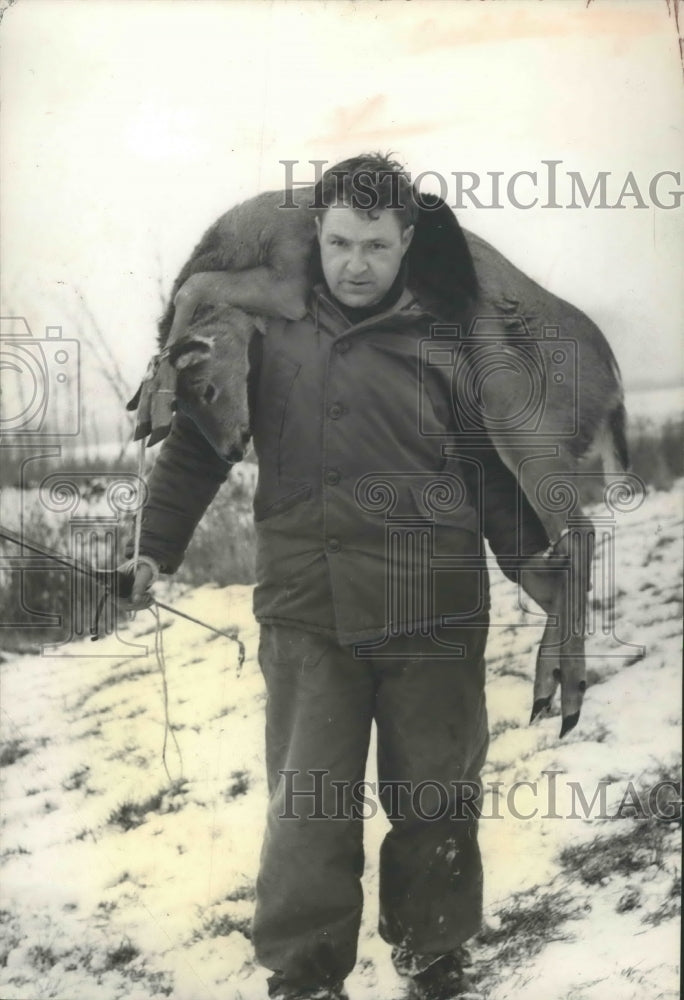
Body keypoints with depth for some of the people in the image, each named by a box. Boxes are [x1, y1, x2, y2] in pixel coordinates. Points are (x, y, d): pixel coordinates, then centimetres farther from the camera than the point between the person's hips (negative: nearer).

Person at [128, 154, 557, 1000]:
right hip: (307, 609, 0)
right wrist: (156, 544, 11)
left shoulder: (443, 339, 5)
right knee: (307, 805, -2)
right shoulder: (270, 327, 4)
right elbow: (199, 440, 11)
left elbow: (491, 467, 10)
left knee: (436, 800, 9)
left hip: (432, 610, 1)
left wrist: (538, 565, 7)